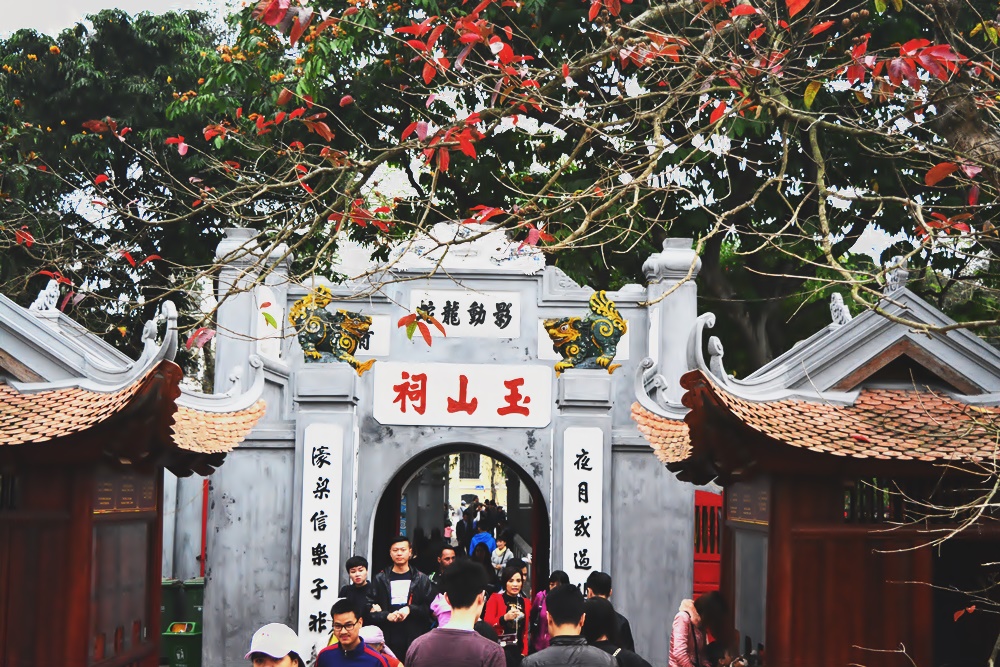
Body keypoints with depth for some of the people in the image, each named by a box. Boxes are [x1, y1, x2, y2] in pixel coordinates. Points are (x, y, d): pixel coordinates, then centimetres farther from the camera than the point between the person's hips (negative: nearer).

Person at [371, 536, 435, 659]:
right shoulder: (381, 579, 12)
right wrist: (387, 616, -12)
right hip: (387, 639, 1)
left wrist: (410, 609, -10)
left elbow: (430, 608, 4)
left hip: (414, 639, -1)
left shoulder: (421, 579, 11)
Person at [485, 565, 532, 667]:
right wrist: (504, 618, -25)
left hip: (517, 651, 4)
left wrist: (524, 652, 8)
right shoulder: (495, 598, 0)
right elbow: (487, 624, -10)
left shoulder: (526, 602, 13)